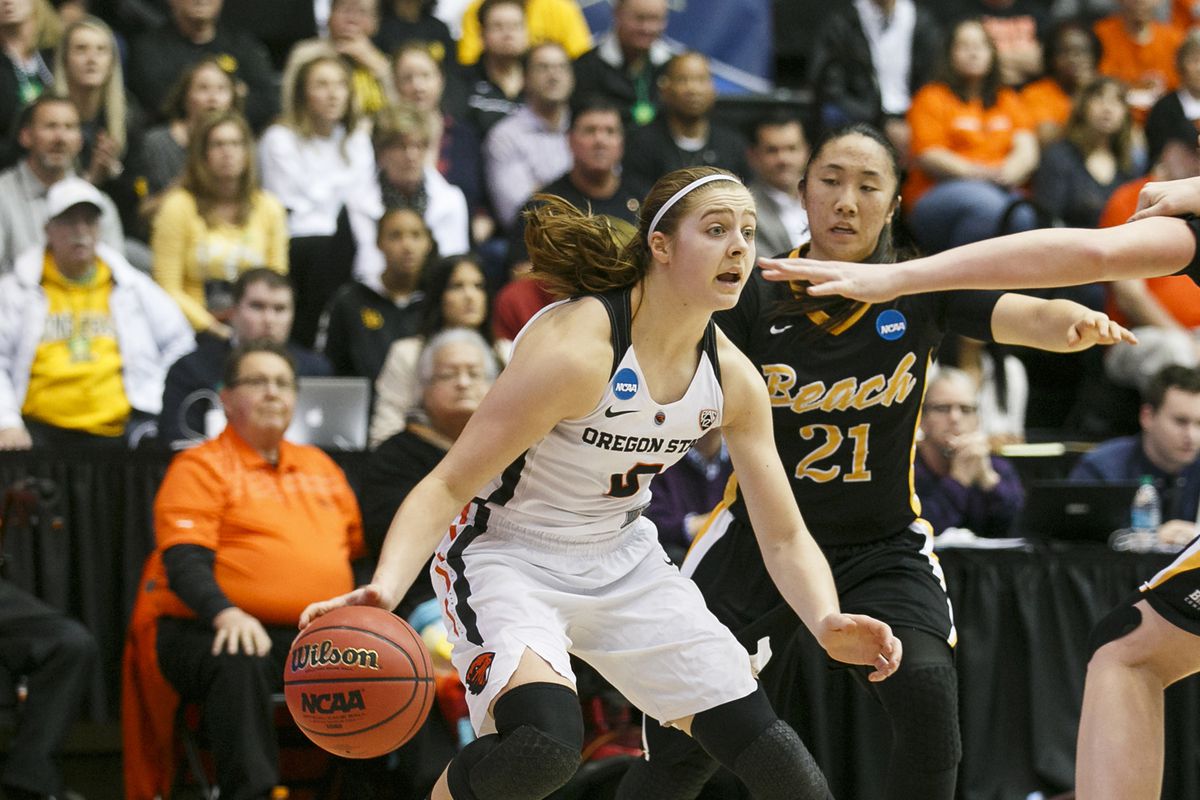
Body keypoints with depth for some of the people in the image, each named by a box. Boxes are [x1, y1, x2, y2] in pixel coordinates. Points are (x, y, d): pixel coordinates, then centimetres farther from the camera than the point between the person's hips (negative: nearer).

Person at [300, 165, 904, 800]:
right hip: (508, 554, -7)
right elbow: (449, 485, -27)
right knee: (544, 742, -33)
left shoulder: (731, 377, -7)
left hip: (623, 559, 7)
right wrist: (384, 588, -43)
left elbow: (784, 537, 0)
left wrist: (825, 623, -21)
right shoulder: (576, 348, -27)